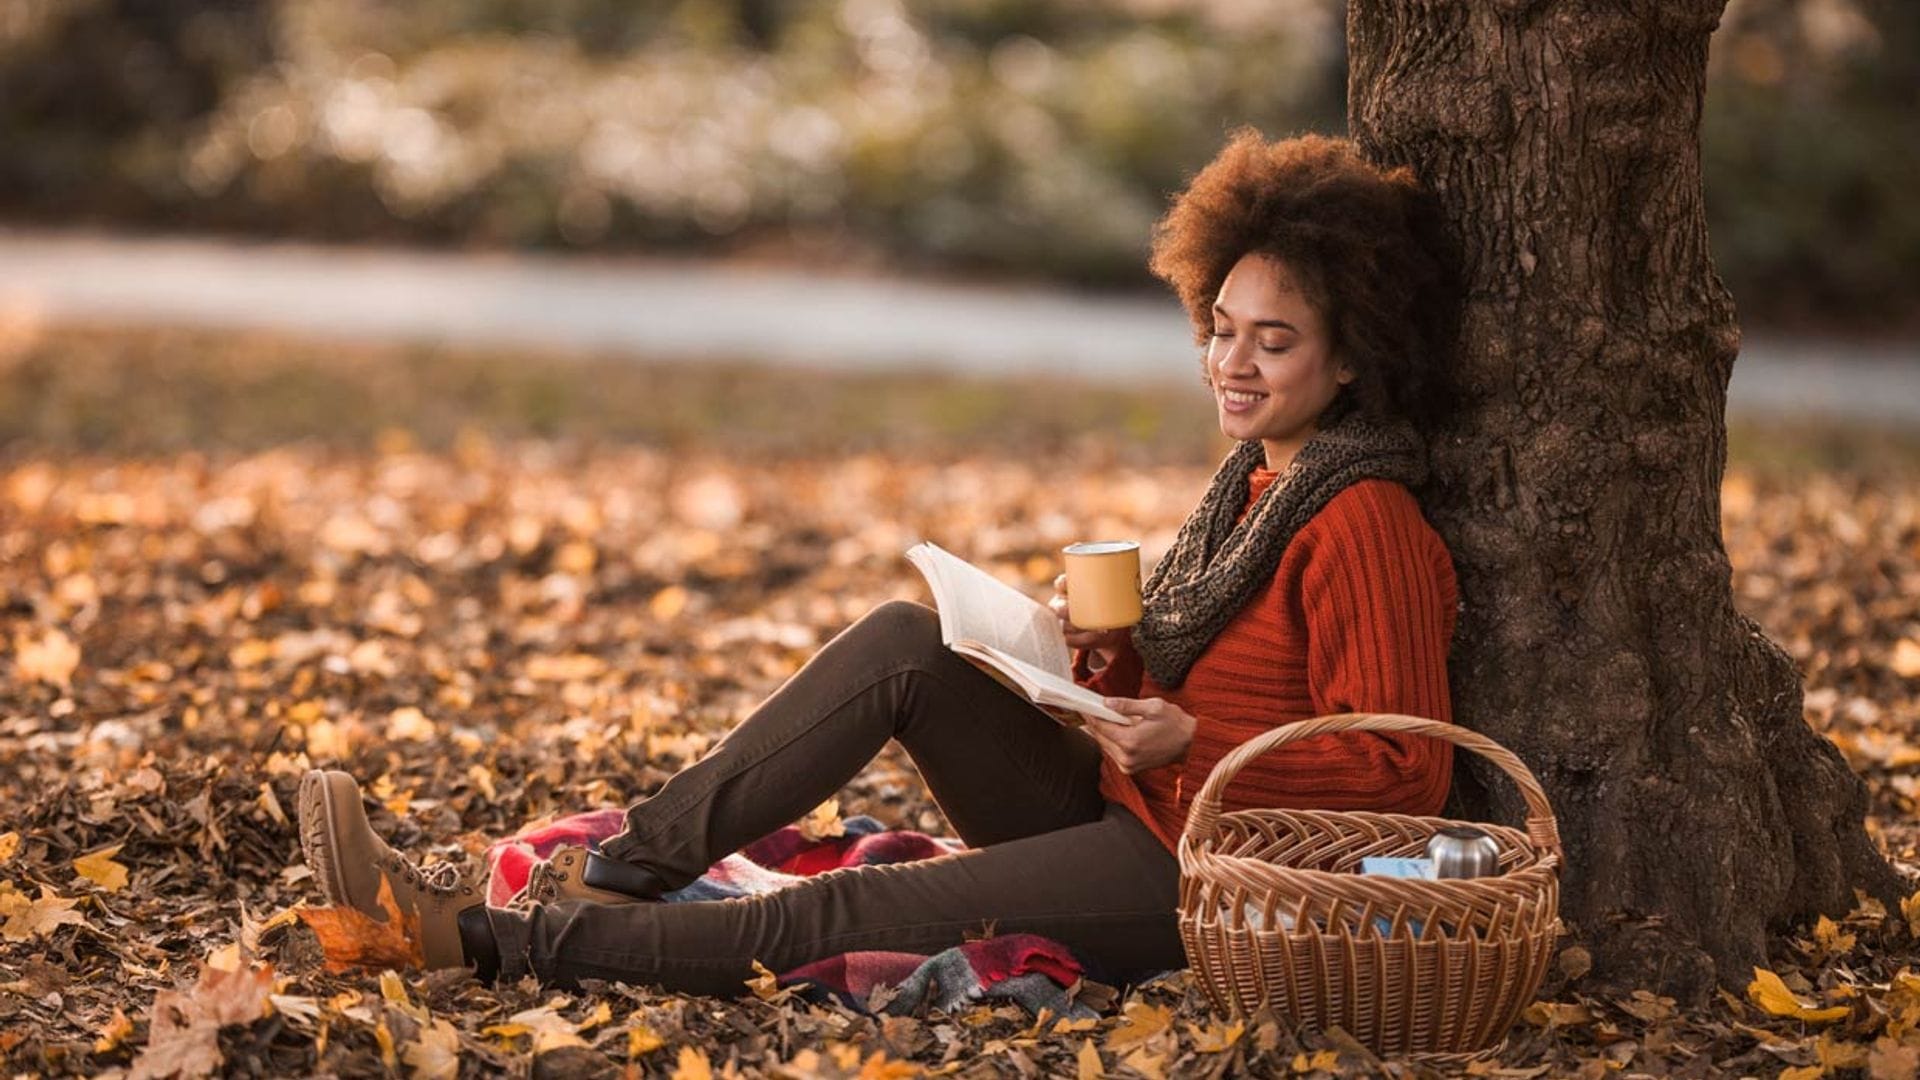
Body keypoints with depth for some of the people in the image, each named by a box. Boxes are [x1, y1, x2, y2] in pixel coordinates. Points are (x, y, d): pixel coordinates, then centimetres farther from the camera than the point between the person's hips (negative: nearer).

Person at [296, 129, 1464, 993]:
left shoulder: (1365, 524, -14)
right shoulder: (1254, 480, 13)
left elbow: (1402, 773, -18)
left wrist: (1190, 740, -24)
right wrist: (1105, 653, -3)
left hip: (1204, 875, -8)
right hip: (1118, 807, 8)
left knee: (842, 914, -18)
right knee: (905, 640, -13)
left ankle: (489, 939, -14)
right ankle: (620, 870, -16)